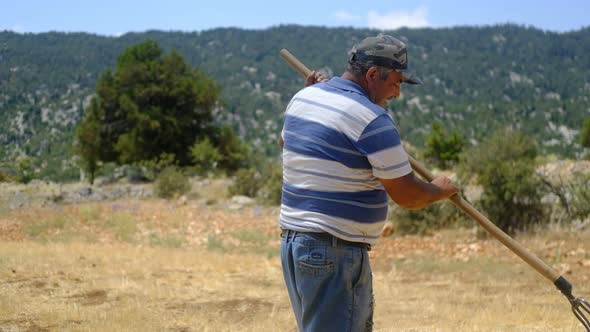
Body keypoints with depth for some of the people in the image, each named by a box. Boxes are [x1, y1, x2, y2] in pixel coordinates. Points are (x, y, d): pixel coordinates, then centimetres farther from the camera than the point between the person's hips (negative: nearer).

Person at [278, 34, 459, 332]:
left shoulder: (304, 97, 9)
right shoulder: (371, 118, -17)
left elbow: (285, 141, 32)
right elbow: (406, 195, -12)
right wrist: (439, 190, 8)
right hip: (334, 251, -10)